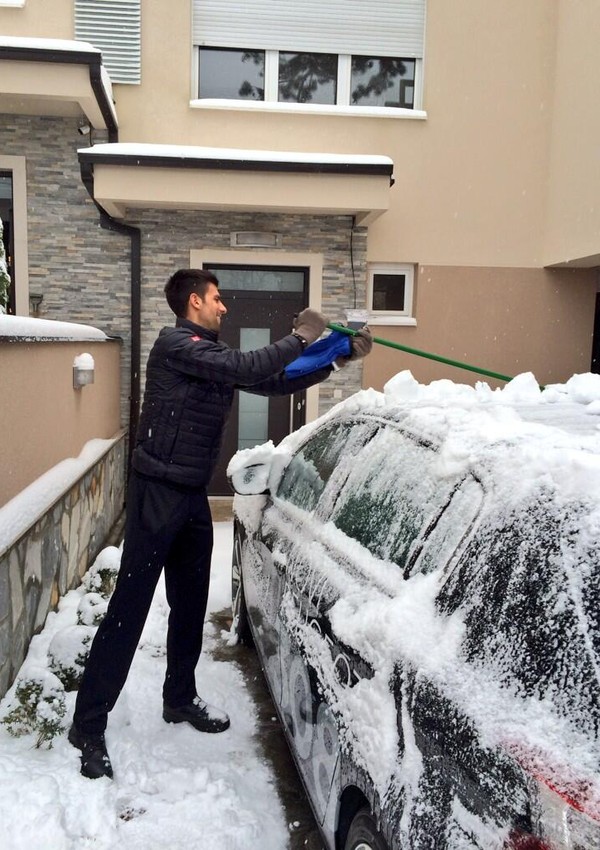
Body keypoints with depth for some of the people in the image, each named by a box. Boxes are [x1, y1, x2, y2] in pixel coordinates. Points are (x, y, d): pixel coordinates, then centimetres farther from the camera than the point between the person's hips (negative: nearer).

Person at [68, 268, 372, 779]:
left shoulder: (212, 352, 14)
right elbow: (245, 368, -24)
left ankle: (180, 698, 34)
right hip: (157, 492, -9)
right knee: (129, 607, -5)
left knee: (190, 603, 17)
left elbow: (273, 384, 13)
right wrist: (300, 339, -13)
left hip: (192, 496, 9)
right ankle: (88, 726, 5)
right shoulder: (175, 344, -12)